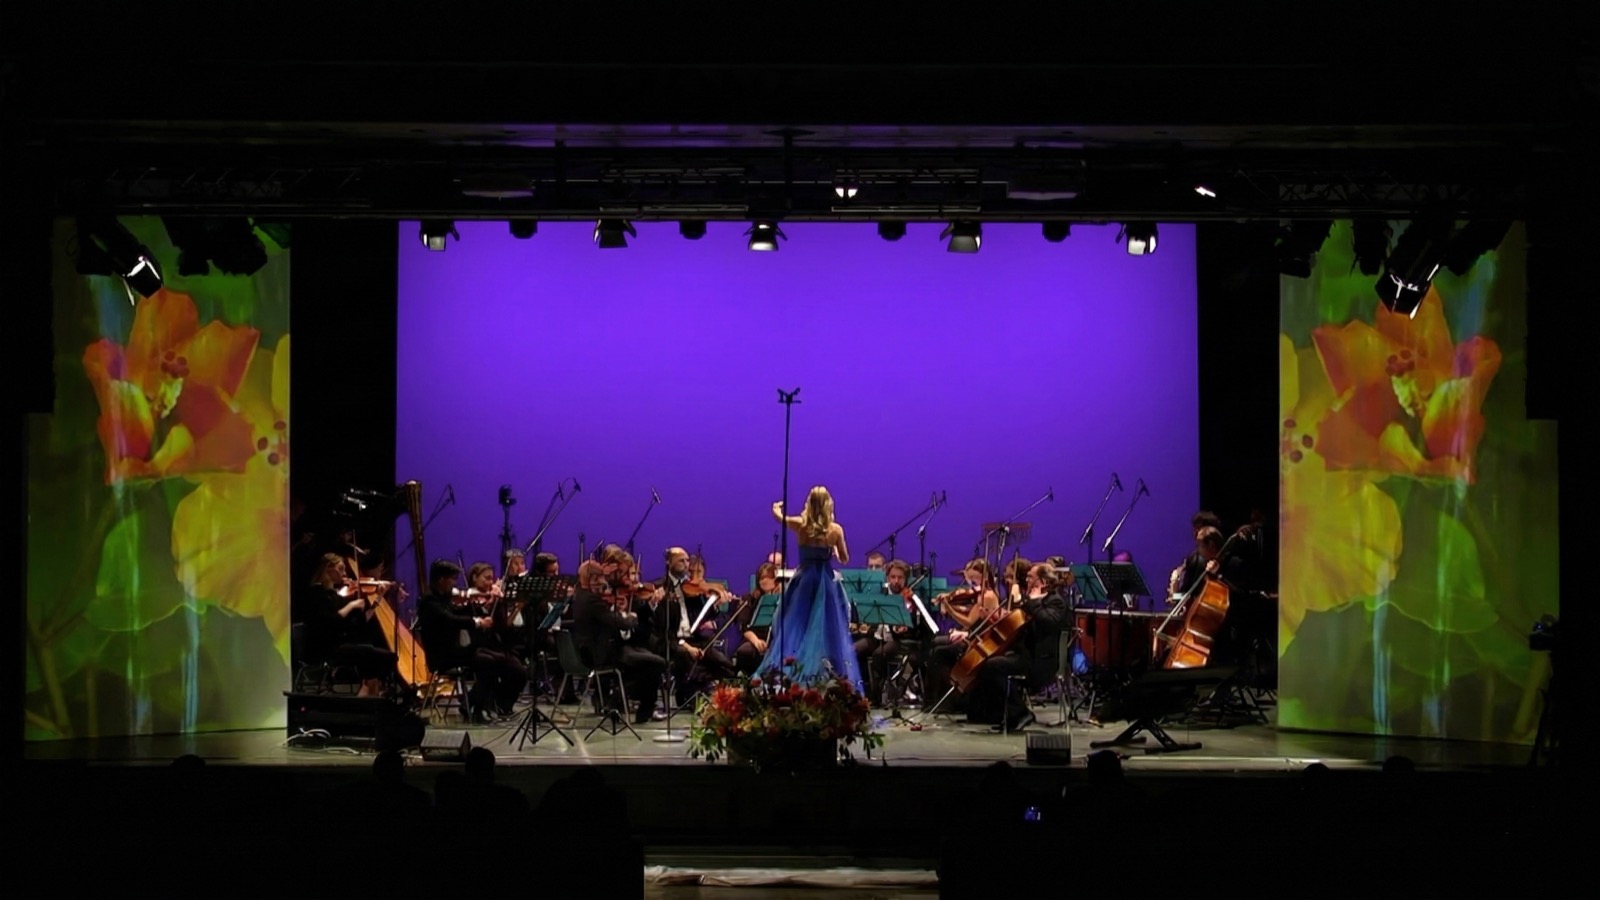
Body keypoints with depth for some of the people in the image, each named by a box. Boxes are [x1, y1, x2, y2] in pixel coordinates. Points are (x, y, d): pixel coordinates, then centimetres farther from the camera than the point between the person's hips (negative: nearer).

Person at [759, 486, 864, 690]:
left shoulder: (801, 525, -3)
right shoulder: (835, 529, -6)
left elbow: (777, 513, 17)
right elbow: (844, 559, 4)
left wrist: (777, 507, 40)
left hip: (803, 581, 1)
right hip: (827, 583, -1)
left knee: (795, 627, 4)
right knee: (827, 629, 3)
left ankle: (788, 678, -3)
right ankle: (826, 673, -2)